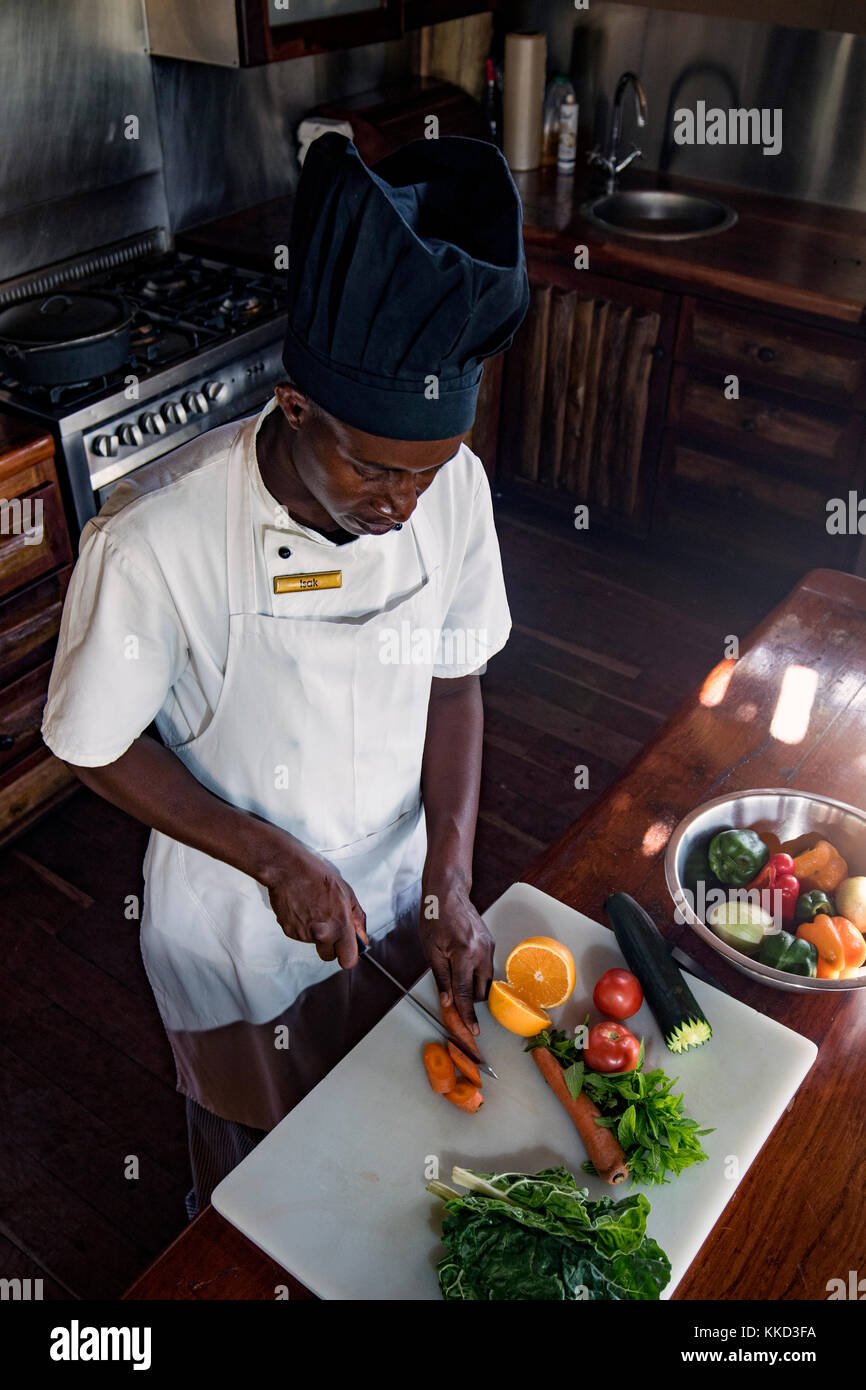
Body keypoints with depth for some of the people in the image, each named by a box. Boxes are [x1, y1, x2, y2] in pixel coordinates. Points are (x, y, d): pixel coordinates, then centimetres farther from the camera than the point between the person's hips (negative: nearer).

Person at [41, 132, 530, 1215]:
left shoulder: (452, 487, -20)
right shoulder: (153, 541, -33)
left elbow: (453, 681, -7)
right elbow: (97, 749, -18)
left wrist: (447, 881, -14)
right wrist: (277, 860, -23)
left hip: (399, 891, 4)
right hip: (239, 924, -3)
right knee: (253, 1152, 26)